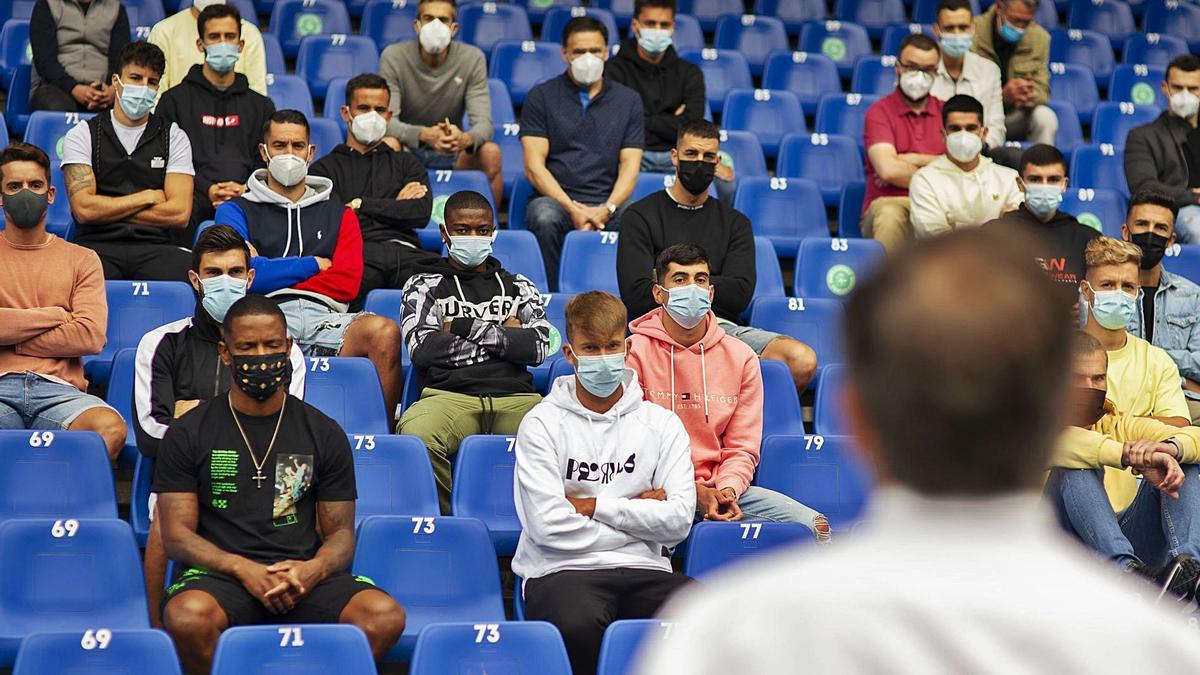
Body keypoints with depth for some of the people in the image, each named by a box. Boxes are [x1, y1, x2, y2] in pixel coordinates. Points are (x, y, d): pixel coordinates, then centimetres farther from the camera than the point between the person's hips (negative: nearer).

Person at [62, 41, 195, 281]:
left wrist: (109, 211, 0)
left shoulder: (174, 137, 14)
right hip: (98, 244, -1)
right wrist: (148, 197, 3)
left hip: (155, 246, 1)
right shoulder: (82, 135, 10)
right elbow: (84, 209, -3)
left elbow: (179, 214, 1)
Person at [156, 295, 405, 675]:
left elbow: (340, 533, 14)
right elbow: (178, 535, 3)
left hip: (303, 576, 2)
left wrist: (312, 570, -11)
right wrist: (243, 569, -15)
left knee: (385, 616, -30)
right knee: (189, 616, -39)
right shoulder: (187, 435, 9)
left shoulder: (324, 434, 14)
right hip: (221, 575, -1)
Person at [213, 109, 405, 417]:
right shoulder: (236, 210, 22)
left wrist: (272, 272, 5)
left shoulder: (339, 214, 27)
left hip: (325, 319, 2)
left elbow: (347, 284, 10)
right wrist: (314, 264, 9)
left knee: (385, 332, -32)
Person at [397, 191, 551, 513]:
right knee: (416, 436, -39)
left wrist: (466, 327, 5)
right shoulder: (425, 285, 20)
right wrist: (503, 334, 7)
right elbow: (422, 348, 0)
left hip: (515, 396, 1)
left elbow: (539, 347, 8)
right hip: (449, 394, -1)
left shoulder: (518, 287, 27)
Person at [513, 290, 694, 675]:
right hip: (563, 571, -2)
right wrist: (638, 515, 2)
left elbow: (679, 521, 2)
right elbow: (549, 525, -7)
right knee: (578, 624, -40)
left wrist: (594, 505, -3)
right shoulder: (542, 423, 6)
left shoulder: (662, 424, 15)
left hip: (644, 571, 2)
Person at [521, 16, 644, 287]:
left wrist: (607, 209, -12)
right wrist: (572, 209, -14)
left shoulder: (628, 100, 14)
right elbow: (534, 166, 0)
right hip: (555, 198, -1)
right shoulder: (541, 97, 8)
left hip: (609, 202, 1)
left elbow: (630, 166, 8)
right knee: (545, 219, -37)